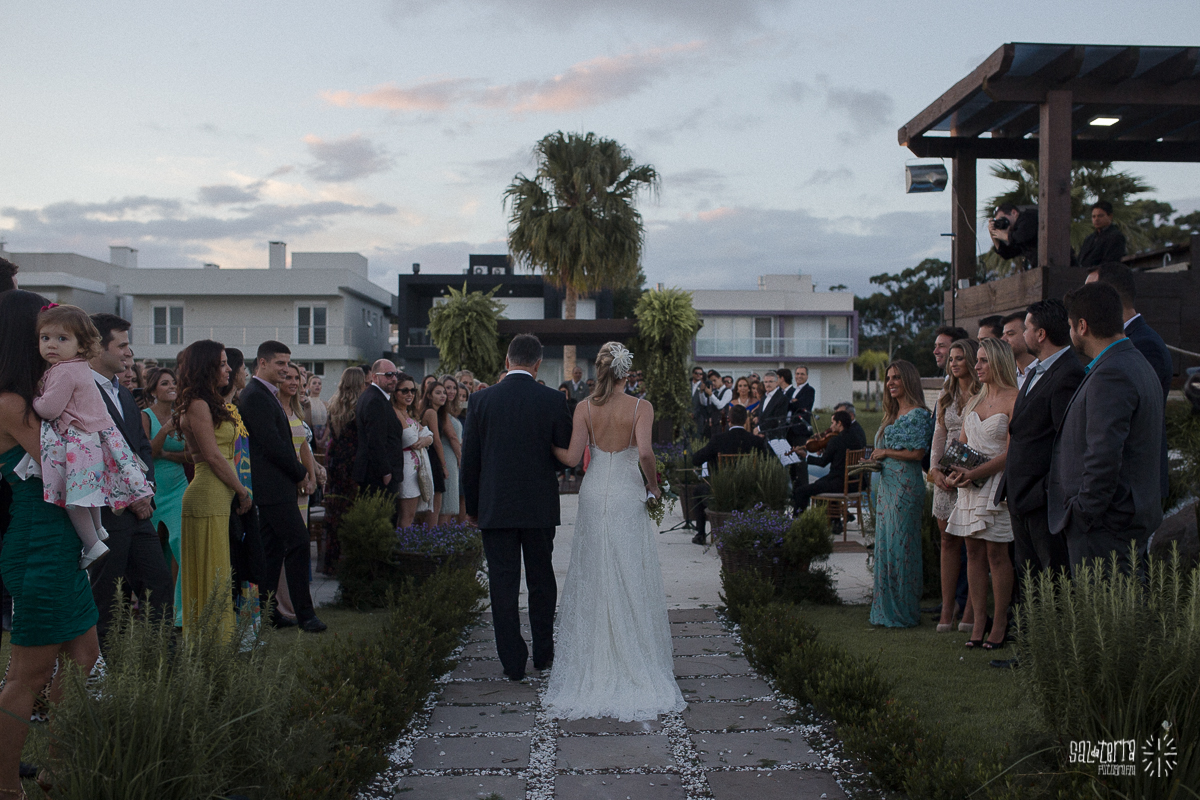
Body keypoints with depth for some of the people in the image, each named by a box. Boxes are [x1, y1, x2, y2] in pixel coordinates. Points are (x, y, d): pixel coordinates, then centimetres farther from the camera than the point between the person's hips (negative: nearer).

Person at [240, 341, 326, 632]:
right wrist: (300, 472, -8)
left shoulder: (267, 395, 18)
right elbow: (272, 444, -19)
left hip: (273, 485, 11)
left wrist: (298, 470, 8)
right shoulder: (255, 396, -14)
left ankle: (263, 611, 18)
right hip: (273, 485, -11)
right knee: (298, 542, -10)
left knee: (273, 547, 12)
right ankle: (304, 614, -6)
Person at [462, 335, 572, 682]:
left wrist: (472, 506, 9)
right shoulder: (553, 400, -7)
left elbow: (469, 460, -1)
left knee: (503, 584, 5)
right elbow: (568, 455, -1)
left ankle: (513, 661, 8)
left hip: (495, 506, 0)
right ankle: (543, 653, 25)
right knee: (541, 580, 15)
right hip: (541, 506, 1)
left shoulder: (481, 400, -5)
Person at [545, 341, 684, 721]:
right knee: (630, 580, 6)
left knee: (593, 579, 11)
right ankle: (634, 660, 11)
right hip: (628, 499, -2)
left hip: (593, 497, 2)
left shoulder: (585, 407, -2)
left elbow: (571, 457, -7)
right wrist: (654, 484, -6)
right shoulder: (641, 407, -9)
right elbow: (644, 452, -22)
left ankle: (592, 664, 17)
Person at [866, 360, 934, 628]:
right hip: (887, 484, 9)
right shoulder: (894, 415, 18)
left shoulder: (918, 414, -9)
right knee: (885, 544, 9)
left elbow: (918, 453, -17)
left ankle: (904, 612, 3)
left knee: (901, 545, -5)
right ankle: (887, 609, 15)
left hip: (906, 486, -9)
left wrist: (885, 452, -10)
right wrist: (875, 460, 5)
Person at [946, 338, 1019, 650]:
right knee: (973, 552, 4)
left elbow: (1012, 452, -13)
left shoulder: (1013, 400, -7)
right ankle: (978, 624, 8)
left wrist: (975, 473, -18)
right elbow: (961, 444, 20)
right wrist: (954, 472, 1)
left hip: (996, 482, -7)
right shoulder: (973, 401, 16)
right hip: (969, 484, 7)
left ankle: (1000, 624, 5)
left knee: (996, 553, -4)